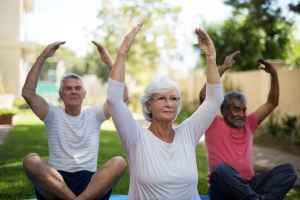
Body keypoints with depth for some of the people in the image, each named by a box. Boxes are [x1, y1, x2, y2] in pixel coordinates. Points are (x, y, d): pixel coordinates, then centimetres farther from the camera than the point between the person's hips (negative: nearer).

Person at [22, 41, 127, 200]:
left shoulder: (94, 114, 13)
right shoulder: (53, 114, 10)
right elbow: (28, 93, -6)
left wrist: (109, 62, -5)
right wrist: (42, 57, -8)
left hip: (90, 183, 1)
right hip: (55, 181, 0)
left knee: (119, 162, -28)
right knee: (30, 160, -30)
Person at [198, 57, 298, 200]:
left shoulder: (248, 124, 16)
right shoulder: (214, 125, 1)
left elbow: (272, 103, 19)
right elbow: (204, 95, -13)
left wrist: (274, 74, 7)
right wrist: (223, 68, -11)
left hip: (248, 185, 5)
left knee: (287, 170, -16)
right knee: (221, 169, -39)